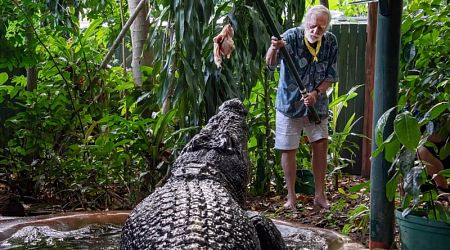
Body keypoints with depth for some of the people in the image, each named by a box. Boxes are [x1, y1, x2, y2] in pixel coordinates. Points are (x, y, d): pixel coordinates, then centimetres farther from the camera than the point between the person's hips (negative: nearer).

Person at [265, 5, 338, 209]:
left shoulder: (331, 42, -7)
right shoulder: (291, 37, -19)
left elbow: (331, 76, -2)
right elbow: (270, 64, -34)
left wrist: (317, 93, -20)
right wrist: (274, 49, -56)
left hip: (317, 105, 3)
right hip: (289, 103, -3)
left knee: (321, 146, 3)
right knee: (288, 150, 2)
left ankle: (320, 195, 16)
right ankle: (291, 196, 15)